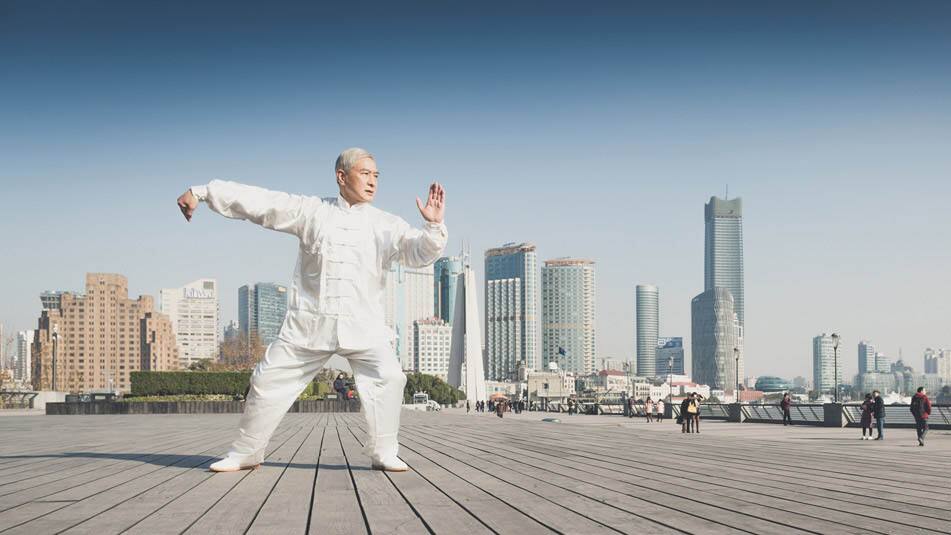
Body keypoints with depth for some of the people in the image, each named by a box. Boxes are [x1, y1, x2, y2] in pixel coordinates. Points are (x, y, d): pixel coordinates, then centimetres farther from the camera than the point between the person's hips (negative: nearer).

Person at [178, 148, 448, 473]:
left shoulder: (386, 225, 3)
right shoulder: (312, 211, 3)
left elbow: (419, 252, -7)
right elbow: (257, 201, 3)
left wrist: (434, 225, -28)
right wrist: (201, 192, 3)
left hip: (363, 326, 0)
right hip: (309, 323, 1)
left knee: (388, 378, -20)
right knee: (270, 381, 3)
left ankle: (384, 454, -5)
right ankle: (245, 454, 21)